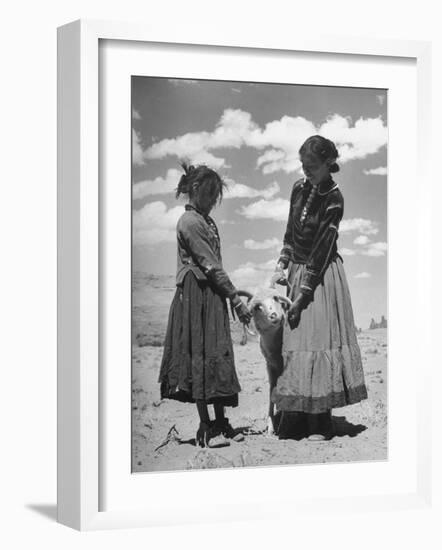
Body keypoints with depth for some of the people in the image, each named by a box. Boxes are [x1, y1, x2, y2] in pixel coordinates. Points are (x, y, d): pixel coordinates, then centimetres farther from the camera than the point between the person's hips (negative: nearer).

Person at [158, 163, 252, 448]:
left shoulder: (207, 221, 17)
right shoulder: (190, 222, -12)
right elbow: (212, 266, -16)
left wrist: (232, 294, 9)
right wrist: (236, 299, -15)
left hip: (212, 295, 9)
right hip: (196, 295, -9)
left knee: (217, 358, 8)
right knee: (201, 357, -6)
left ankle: (220, 423, 11)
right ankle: (206, 428, -3)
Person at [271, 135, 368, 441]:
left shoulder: (333, 198, -16)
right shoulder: (300, 188, 3)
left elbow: (323, 247, -17)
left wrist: (303, 294, -17)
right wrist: (282, 266, 2)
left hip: (322, 274, -6)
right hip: (297, 271, 6)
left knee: (317, 338, -7)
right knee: (294, 341, 6)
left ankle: (322, 424, -1)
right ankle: (299, 415, 13)